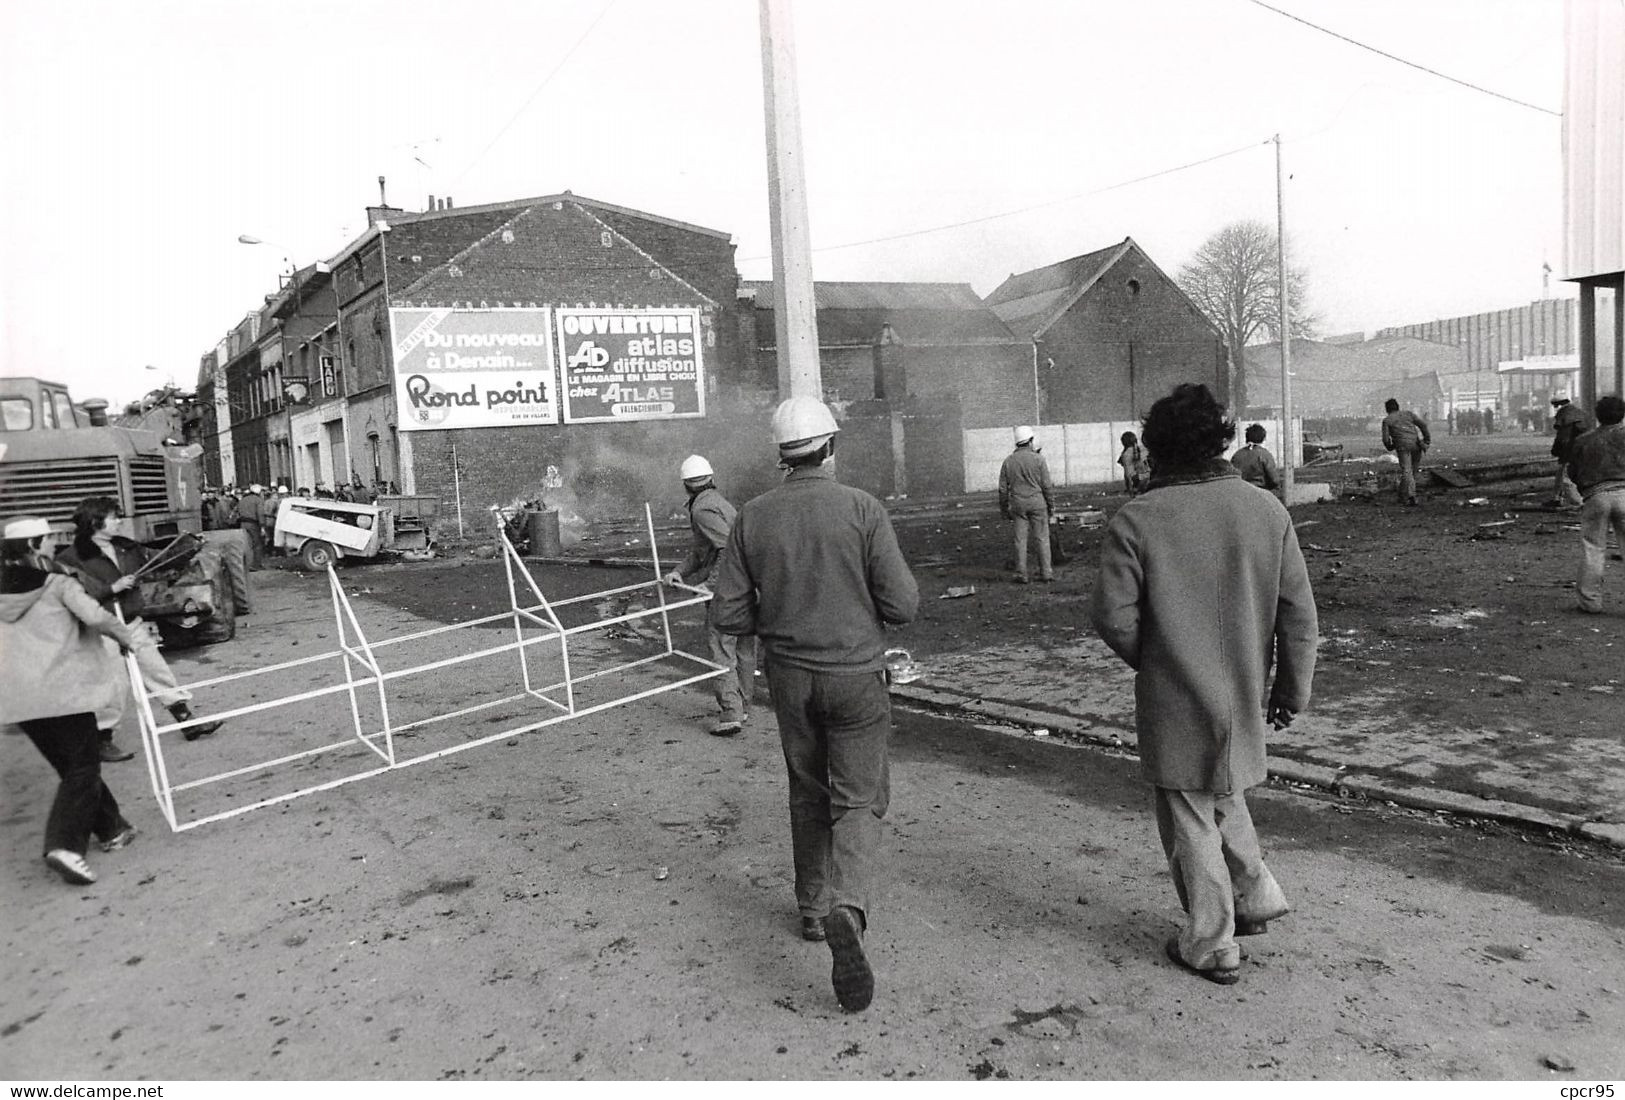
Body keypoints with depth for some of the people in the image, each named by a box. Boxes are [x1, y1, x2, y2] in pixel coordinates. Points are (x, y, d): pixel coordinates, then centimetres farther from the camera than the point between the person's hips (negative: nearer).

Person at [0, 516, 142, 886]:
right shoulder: (59, 585, -7)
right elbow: (94, 617, -20)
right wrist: (126, 636, -6)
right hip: (61, 689, -6)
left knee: (70, 764, 17)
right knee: (83, 766, -1)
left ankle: (112, 829, 26)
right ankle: (65, 844, -18)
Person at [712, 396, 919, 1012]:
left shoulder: (753, 518, -4)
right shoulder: (862, 509, -12)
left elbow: (728, 615, -4)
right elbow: (901, 605, -13)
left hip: (789, 677, 3)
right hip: (855, 677, -3)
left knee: (808, 793, 21)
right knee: (859, 800, 4)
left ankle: (813, 909, 32)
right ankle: (846, 911, -18)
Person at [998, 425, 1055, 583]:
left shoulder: (1008, 461, 2)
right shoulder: (1038, 459, -6)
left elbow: (1003, 488, 3)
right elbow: (1046, 485, -7)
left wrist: (1004, 509, 12)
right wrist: (1051, 505, 2)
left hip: (1018, 505, 2)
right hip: (1037, 502, -2)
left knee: (1020, 539, 6)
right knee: (1042, 538, 4)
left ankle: (1021, 575, 7)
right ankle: (1046, 573, 5)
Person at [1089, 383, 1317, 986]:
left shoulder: (1135, 520, -15)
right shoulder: (1267, 509, -2)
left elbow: (1112, 615, -15)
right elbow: (1299, 613, 1)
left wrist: (1149, 661, 5)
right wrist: (1291, 689, 10)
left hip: (1174, 702, -4)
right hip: (1243, 695, 5)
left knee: (1190, 819, 9)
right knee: (1224, 799, 28)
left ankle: (1212, 946, 19)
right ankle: (1256, 896, 32)